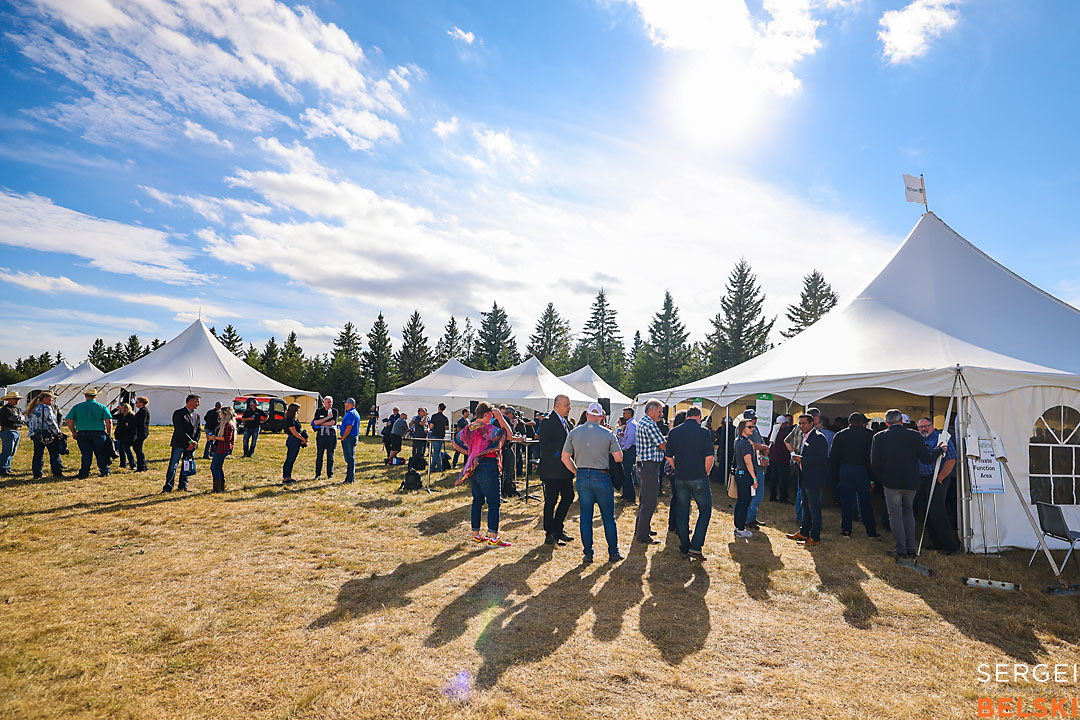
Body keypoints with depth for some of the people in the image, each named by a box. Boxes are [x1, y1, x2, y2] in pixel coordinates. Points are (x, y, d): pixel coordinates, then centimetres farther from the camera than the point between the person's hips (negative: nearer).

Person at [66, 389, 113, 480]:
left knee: (86, 454, 7)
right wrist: (109, 434, 5)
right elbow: (109, 422, -5)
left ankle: (84, 473, 5)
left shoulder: (77, 407, 7)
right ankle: (104, 471, 13)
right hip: (99, 433, -1)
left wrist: (74, 433, 14)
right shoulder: (102, 407, 2)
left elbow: (69, 422, 4)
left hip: (82, 434, 1)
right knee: (101, 454, 8)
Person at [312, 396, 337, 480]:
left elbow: (332, 423, -9)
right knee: (319, 455, 2)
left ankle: (330, 475, 10)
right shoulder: (319, 411, 8)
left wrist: (320, 424, -7)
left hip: (331, 435, -1)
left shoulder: (334, 411, 5)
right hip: (321, 435, 1)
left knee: (330, 456, 3)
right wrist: (327, 417, -13)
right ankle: (317, 475, 10)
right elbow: (315, 422, -7)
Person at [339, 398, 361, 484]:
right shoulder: (355, 413, 18)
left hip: (349, 438, -10)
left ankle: (349, 480, -3)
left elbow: (349, 427, -23)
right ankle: (350, 478, 19)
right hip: (354, 438, 10)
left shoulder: (351, 413, -16)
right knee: (350, 458, 14)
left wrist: (343, 438, -14)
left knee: (350, 459, -7)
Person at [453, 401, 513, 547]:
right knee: (494, 502, -3)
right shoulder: (486, 428, -17)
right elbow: (508, 433, -19)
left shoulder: (468, 428, 8)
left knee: (477, 501, 15)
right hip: (488, 467, -8)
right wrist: (500, 417, -11)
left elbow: (456, 443, 19)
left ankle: (476, 535, 21)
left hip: (473, 468, 9)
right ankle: (493, 538, -3)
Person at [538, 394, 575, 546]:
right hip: (552, 470, -8)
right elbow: (544, 446, -19)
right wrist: (562, 448, -21)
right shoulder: (547, 422, -13)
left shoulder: (564, 422, 15)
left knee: (568, 496, 10)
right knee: (551, 502, 2)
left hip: (565, 469, 9)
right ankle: (549, 533, 15)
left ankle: (557, 529, 24)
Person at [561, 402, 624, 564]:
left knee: (585, 517, 10)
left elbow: (565, 458, 3)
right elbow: (619, 458, -3)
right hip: (602, 477, -2)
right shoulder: (607, 434, -5)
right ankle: (613, 553, 18)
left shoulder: (574, 433, 0)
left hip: (582, 477, 2)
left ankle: (588, 554, 14)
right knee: (608, 517, 11)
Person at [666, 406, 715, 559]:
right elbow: (709, 457, -11)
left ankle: (684, 548, 19)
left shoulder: (673, 432, 3)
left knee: (682, 512, 13)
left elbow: (669, 456, 7)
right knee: (705, 511, 9)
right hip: (699, 478, -3)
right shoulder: (704, 432, -8)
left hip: (680, 478, 4)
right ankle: (695, 547, 1)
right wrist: (705, 474, 4)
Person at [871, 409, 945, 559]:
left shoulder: (879, 437, -6)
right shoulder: (915, 436, -3)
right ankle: (911, 549, 21)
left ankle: (901, 550, 5)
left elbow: (875, 463, -7)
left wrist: (881, 480, 8)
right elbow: (927, 459, -2)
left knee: (895, 514, 5)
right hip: (911, 483, 3)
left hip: (891, 483, -3)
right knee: (908, 512, 19)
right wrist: (939, 450, 17)